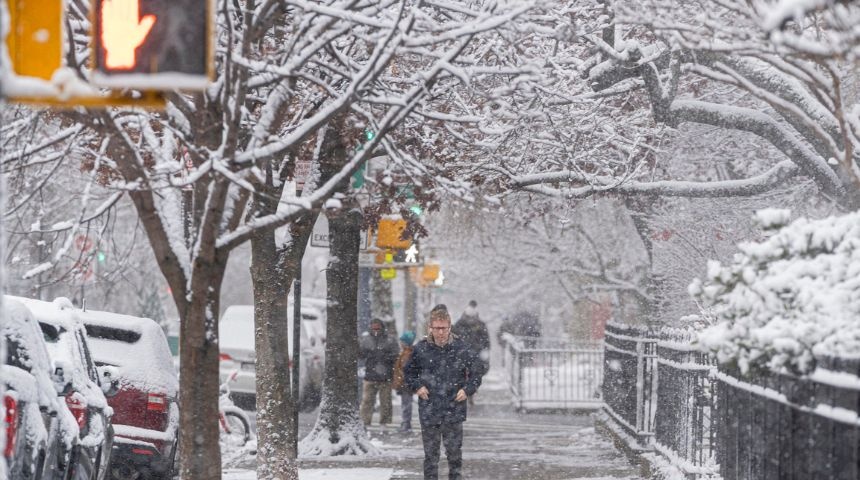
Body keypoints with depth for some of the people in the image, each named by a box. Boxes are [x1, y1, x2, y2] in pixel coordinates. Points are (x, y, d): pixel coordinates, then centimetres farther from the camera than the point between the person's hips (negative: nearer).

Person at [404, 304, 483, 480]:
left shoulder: (461, 348, -4)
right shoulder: (421, 348, -1)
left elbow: (476, 371, 8)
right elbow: (408, 372, 14)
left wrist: (467, 389, -5)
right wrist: (417, 386, -2)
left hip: (454, 410, -1)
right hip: (429, 411, 1)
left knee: (454, 452, 5)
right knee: (430, 454, 7)